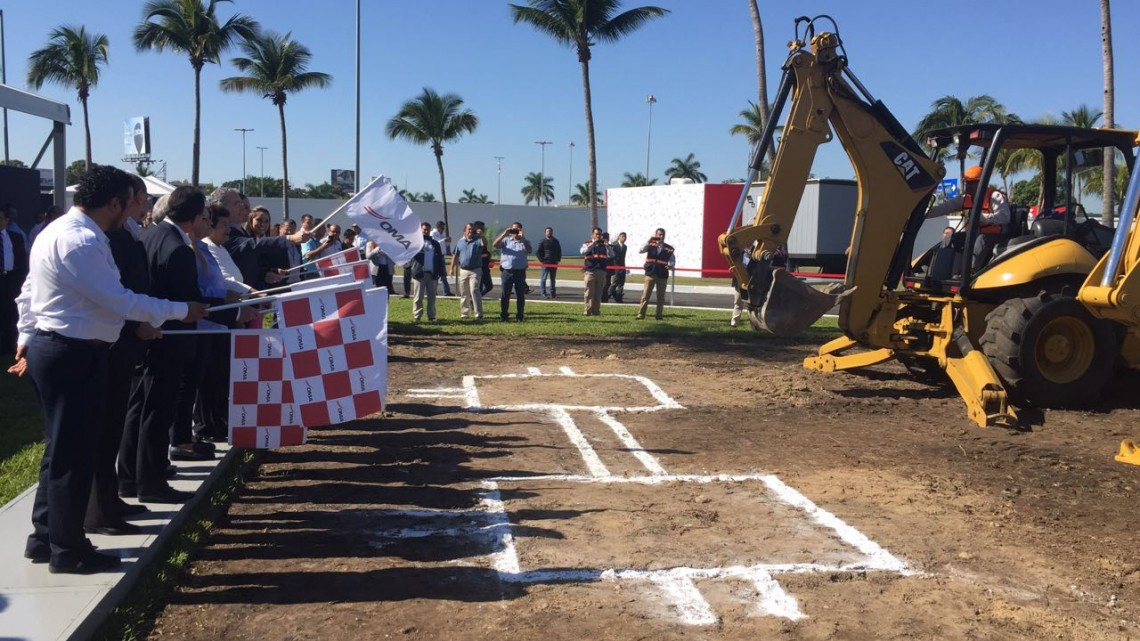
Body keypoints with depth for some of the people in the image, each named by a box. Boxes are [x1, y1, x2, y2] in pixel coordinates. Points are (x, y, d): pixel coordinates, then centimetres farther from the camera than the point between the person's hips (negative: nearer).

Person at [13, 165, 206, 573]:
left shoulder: (60, 230, 13)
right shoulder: (82, 241, -21)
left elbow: (29, 293, 18)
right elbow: (118, 301, -22)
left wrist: (27, 338, 23)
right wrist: (181, 310, -15)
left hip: (51, 348, 11)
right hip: (73, 355, -11)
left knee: (62, 448, 19)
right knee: (73, 452, -1)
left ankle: (46, 537, 29)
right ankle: (67, 550, 10)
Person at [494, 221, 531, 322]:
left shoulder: (525, 242, 9)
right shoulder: (505, 240, 11)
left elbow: (529, 250, -11)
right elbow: (495, 244, -6)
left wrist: (522, 237, -17)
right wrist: (504, 234, -13)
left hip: (520, 272, 0)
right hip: (507, 271, 0)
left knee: (520, 295, 3)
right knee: (505, 295, 3)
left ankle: (520, 316, 10)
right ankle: (504, 316, 9)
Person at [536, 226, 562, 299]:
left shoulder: (555, 241, 12)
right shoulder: (542, 241, -2)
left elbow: (559, 251, 20)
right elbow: (537, 252, -3)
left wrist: (558, 260, 8)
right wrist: (542, 260, -10)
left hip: (554, 263, 5)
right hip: (545, 263, -5)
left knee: (553, 279, 10)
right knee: (543, 279, -4)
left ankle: (553, 293, 16)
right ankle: (543, 294, -1)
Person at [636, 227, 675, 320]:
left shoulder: (669, 248, 2)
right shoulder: (651, 245, 1)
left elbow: (672, 260, 4)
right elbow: (641, 251, -13)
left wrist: (670, 266, -19)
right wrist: (649, 241, -23)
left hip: (662, 275, 1)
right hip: (650, 274, -1)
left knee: (661, 296, 8)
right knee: (645, 295, -2)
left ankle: (659, 315, 16)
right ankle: (641, 314, 0)